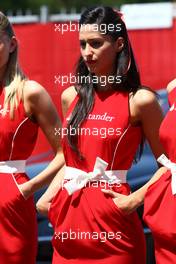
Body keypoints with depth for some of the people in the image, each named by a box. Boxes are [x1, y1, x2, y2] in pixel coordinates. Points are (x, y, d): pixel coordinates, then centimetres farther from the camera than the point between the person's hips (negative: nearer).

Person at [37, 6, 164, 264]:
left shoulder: (139, 100, -7)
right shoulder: (71, 96, 8)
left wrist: (136, 199, -14)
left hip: (111, 215, -5)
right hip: (69, 217, 5)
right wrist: (48, 196, 7)